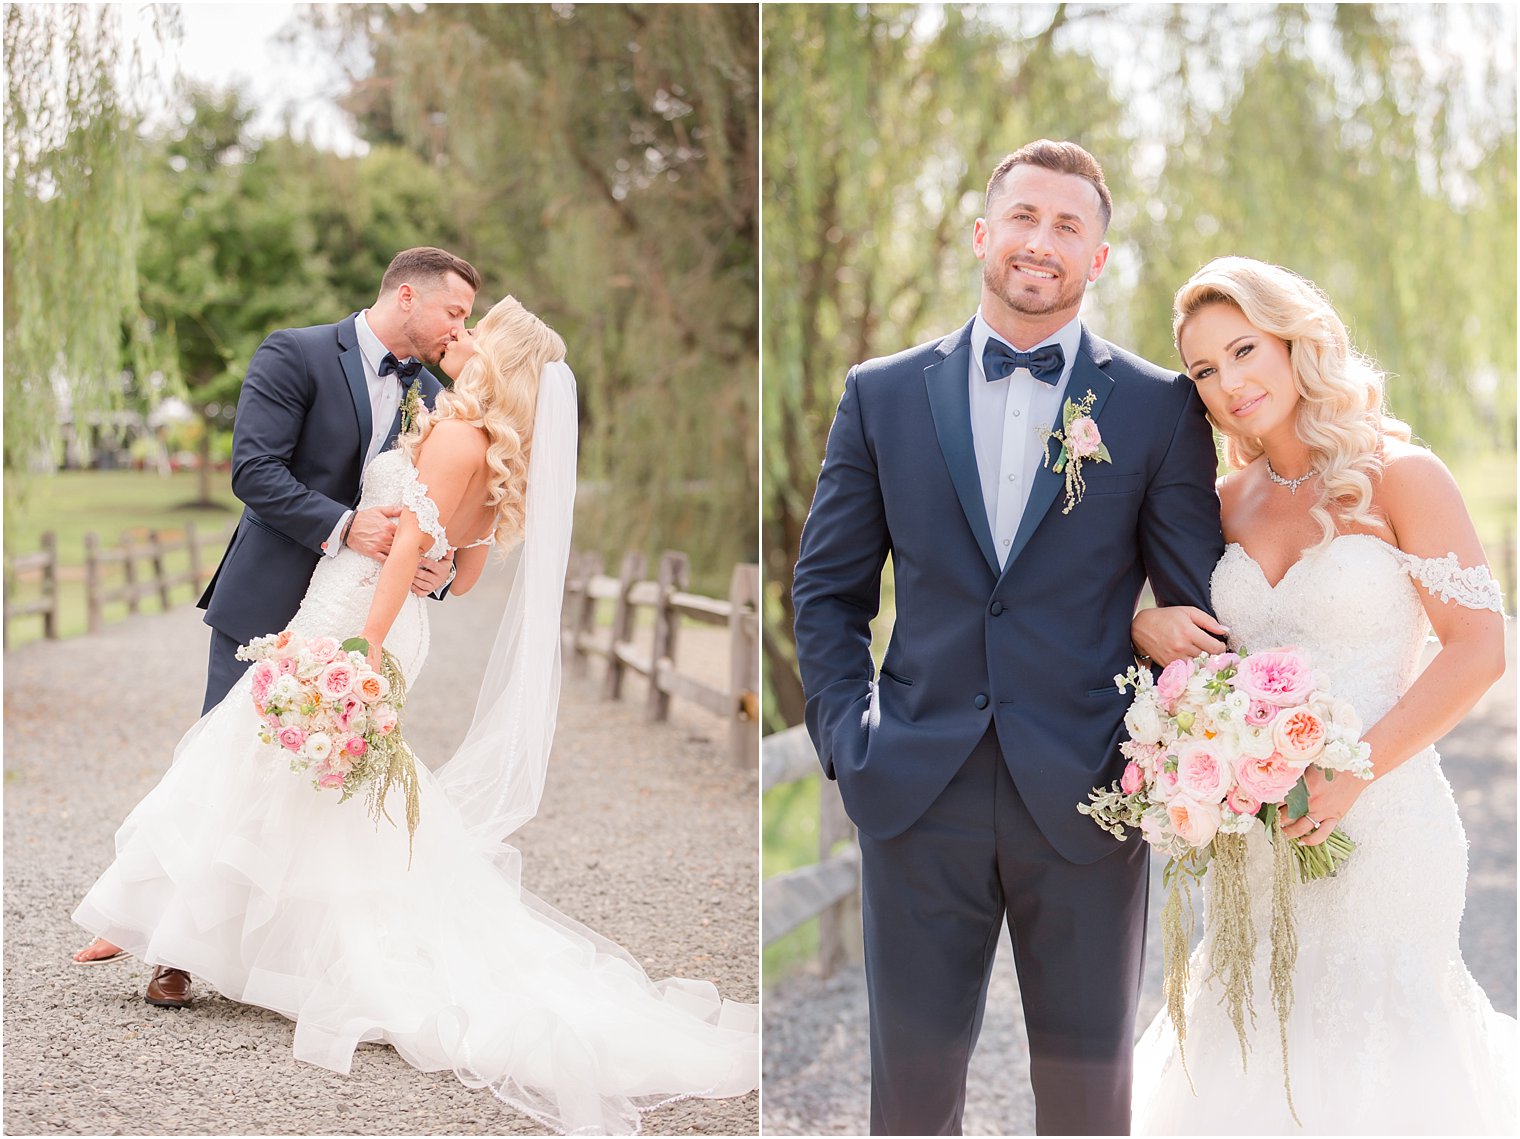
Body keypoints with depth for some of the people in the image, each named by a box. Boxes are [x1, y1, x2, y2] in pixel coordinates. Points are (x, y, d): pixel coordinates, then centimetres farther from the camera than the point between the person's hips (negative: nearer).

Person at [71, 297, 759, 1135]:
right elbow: (463, 575, 15)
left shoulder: (456, 436, -16)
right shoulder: (495, 459, 10)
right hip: (380, 622, 9)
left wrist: (359, 653, -25)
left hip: (352, 619, -9)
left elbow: (411, 546, -21)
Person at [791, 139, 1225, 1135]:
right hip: (918, 796, 1)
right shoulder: (884, 394, 7)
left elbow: (1198, 604, 3)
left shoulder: (1160, 407, 3)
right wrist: (846, 736, 1)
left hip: (1086, 799, -1)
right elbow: (828, 587, 10)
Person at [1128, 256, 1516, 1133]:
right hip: (1256, 827, 5)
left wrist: (1354, 771, -20)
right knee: (1256, 1067, 9)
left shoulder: (1399, 477, -6)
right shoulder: (1227, 501, 8)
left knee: (1367, 1051, 1)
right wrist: (1146, 626, -6)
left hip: (1381, 822, -5)